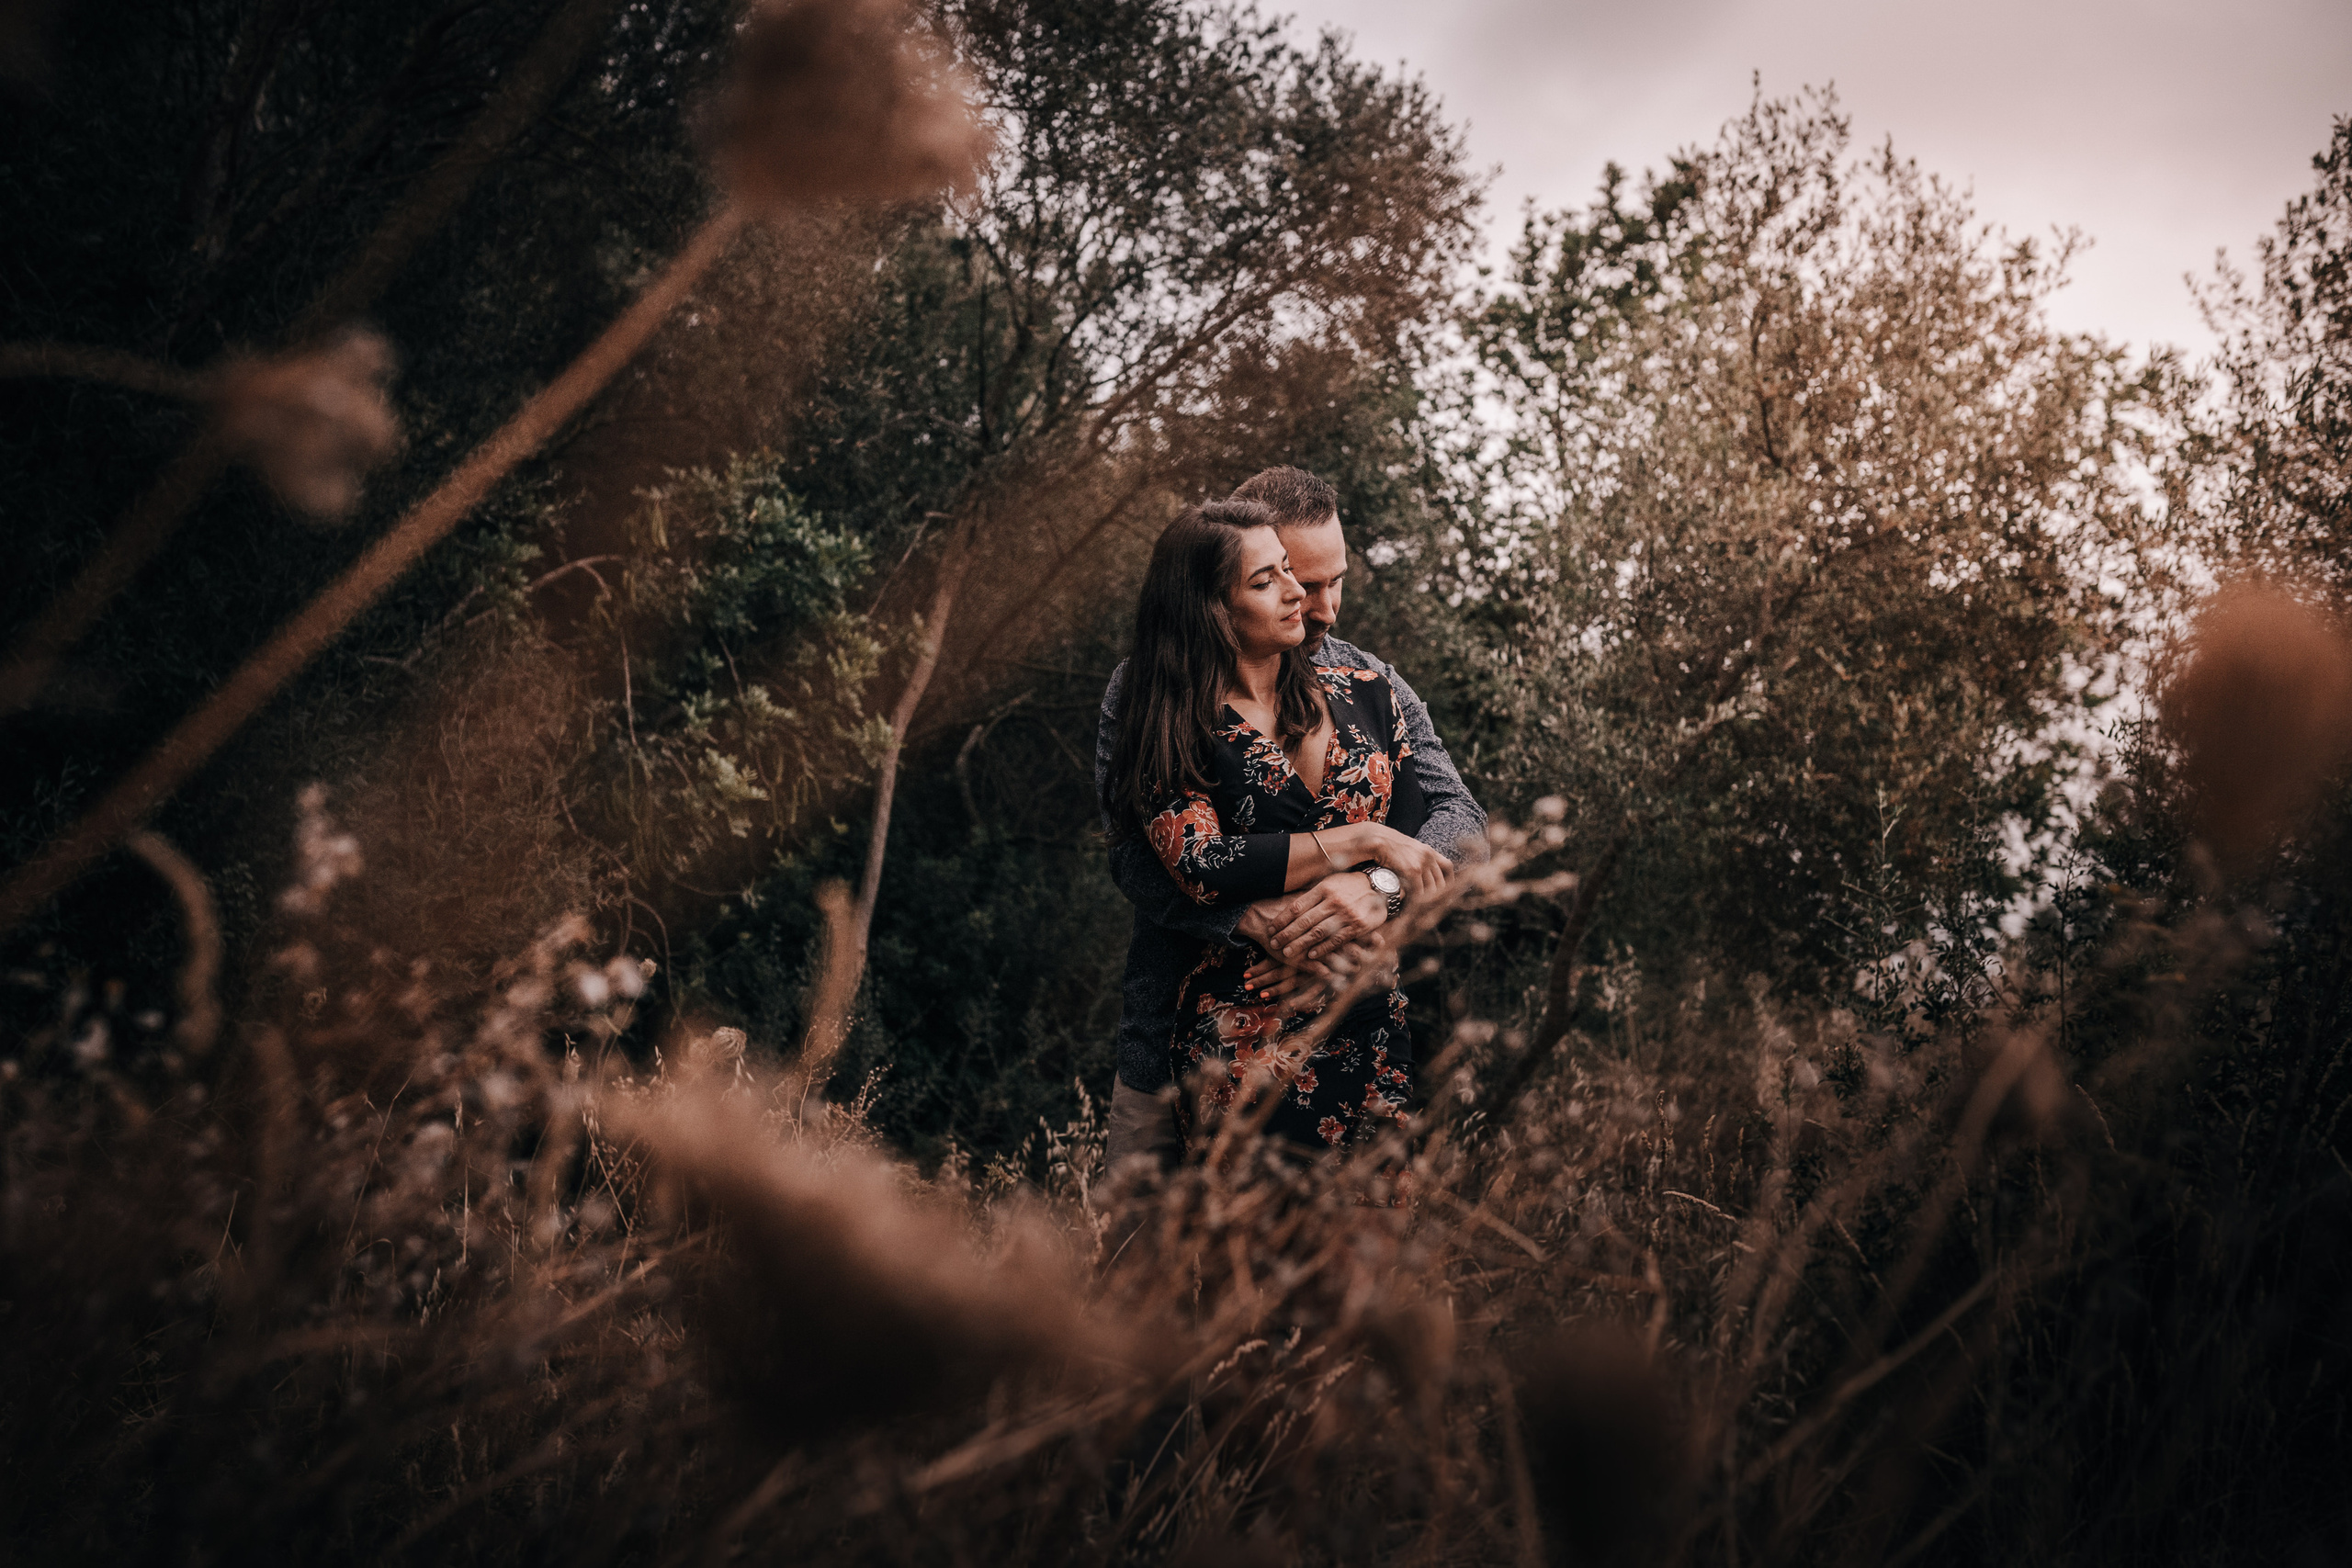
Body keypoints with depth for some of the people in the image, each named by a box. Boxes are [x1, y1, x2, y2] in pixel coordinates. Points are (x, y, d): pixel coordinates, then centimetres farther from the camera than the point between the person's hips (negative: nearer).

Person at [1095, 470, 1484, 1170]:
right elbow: (1135, 855, -11)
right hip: (1179, 1046, -2)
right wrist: (1259, 925, -27)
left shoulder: (1372, 687, 7)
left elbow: (1459, 817, -3)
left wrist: (1378, 887, -25)